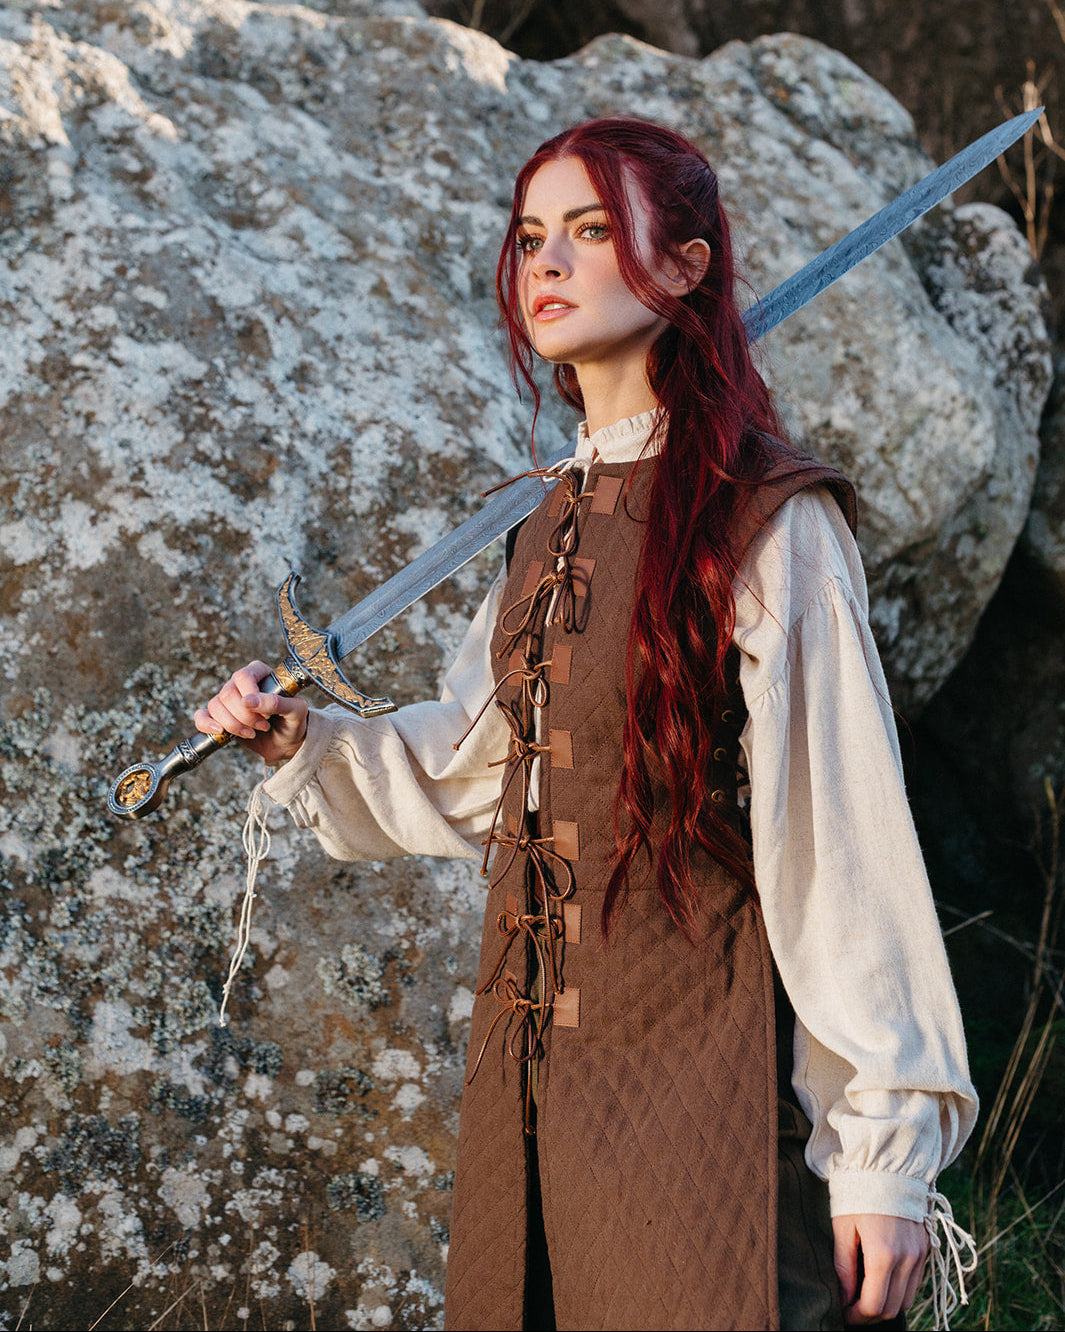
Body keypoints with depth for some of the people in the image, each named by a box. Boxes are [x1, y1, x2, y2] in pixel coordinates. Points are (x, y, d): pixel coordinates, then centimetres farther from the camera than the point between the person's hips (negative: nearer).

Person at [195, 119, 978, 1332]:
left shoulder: (769, 526, -12)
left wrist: (884, 1150, -15)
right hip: (535, 1070, 7)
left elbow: (843, 844, -14)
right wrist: (301, 741, 5)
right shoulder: (552, 526, 10)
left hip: (697, 1070, -7)